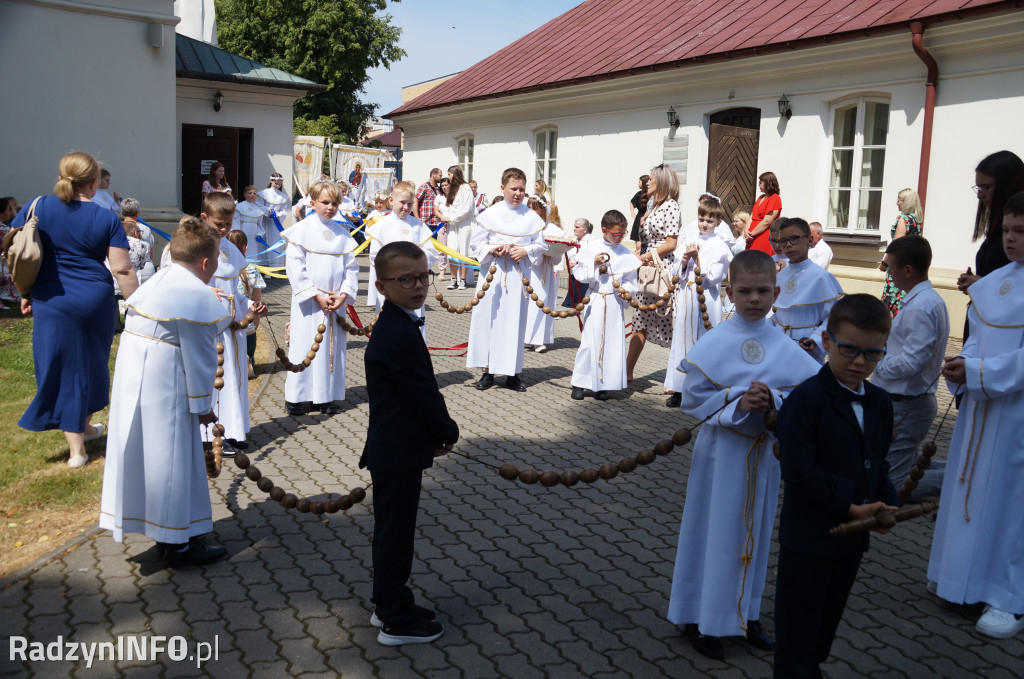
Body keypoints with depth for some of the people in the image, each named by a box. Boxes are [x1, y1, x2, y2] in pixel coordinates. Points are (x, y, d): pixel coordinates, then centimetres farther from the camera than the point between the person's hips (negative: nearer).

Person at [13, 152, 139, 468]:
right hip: (95, 300, 0)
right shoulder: (106, 218, -7)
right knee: (90, 365, 20)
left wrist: (25, 293, 12)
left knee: (62, 368, 8)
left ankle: (76, 448, 10)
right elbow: (122, 269, -10)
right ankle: (84, 426, 40)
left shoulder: (36, 208, -2)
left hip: (50, 301, 1)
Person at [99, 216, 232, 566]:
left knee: (150, 454, 17)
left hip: (132, 381, 10)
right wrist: (203, 405, -4)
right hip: (163, 391, -10)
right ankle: (177, 543, 15)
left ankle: (170, 534, 32)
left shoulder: (158, 281, 10)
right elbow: (199, 359, -14)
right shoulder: (199, 297, -18)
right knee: (171, 457, 2)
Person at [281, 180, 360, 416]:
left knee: (334, 347, 8)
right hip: (309, 302, -4)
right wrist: (316, 295, -14)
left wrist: (344, 294, -7)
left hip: (336, 302, 4)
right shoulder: (302, 230, -5)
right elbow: (294, 266, -10)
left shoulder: (342, 233, 7)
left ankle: (328, 397, 18)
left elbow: (351, 267, 8)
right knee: (305, 345, -1)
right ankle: (298, 397, 9)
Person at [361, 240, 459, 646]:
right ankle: (397, 621, 16)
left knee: (391, 530, 20)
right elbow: (424, 394, -21)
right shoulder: (401, 335, -24)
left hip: (389, 448, 11)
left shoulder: (393, 326, 10)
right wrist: (449, 433, -5)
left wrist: (436, 433, 9)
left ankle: (388, 604, 35)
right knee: (396, 533, 2)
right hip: (399, 453, -11)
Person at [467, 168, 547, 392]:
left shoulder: (532, 217, 5)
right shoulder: (490, 214, 2)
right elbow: (476, 242, 4)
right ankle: (487, 370, 12)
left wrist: (526, 251, -10)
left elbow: (540, 245, 8)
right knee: (487, 318, 1)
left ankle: (512, 373, 13)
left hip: (518, 274, 0)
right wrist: (492, 250, -14)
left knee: (514, 321, 3)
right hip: (492, 272, 0)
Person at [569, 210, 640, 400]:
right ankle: (579, 383, 8)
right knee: (590, 340, -2)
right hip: (595, 300, -2)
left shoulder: (626, 254, 3)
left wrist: (626, 290, -9)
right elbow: (579, 274, -1)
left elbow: (631, 281, 10)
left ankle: (602, 385, 13)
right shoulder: (590, 248, -1)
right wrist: (594, 264, -15)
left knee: (613, 342, 3)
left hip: (615, 303, 2)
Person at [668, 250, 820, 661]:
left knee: (754, 531, 17)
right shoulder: (713, 344, -11)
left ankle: (746, 613, 35)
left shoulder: (786, 349, -2)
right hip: (721, 449, -4)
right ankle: (699, 619, 23)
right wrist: (737, 403, -23)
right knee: (713, 532, 7)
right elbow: (692, 397, -12)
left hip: (765, 450, 4)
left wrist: (773, 400, -19)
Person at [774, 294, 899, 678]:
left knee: (827, 622, 22)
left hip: (852, 536, 7)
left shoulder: (880, 404, 4)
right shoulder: (806, 400, -19)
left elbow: (878, 464, 13)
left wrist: (886, 504, -5)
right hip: (808, 538, -7)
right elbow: (798, 472, -23)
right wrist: (849, 506, -22)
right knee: (797, 630, 7)